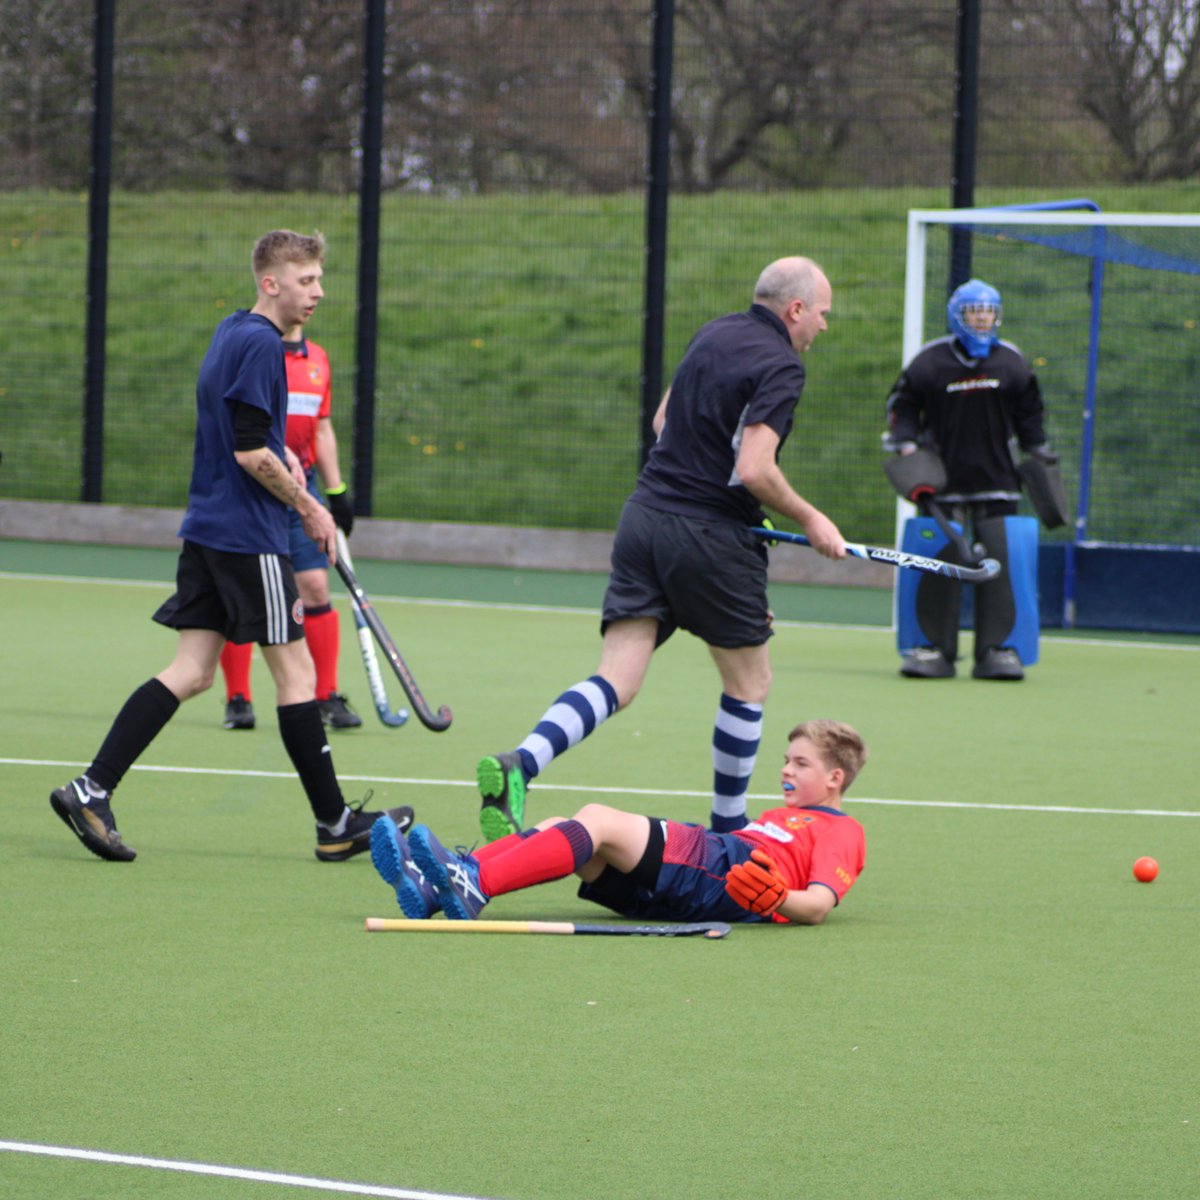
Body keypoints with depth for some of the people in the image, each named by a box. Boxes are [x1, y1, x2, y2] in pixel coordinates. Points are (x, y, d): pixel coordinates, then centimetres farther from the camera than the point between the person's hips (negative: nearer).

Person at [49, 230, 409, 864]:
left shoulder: (231, 332, 15)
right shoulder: (260, 343, -16)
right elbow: (251, 453, -20)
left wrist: (280, 455, 13)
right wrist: (308, 508, -10)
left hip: (208, 528, 9)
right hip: (249, 534, -9)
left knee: (190, 673, 6)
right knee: (295, 671, 0)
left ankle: (91, 789, -3)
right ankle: (336, 824, 7)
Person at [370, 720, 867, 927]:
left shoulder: (842, 830, 12)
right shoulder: (781, 817, 40)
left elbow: (820, 904, -6)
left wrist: (776, 900, -23)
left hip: (728, 872, -9)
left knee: (598, 820, -24)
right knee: (558, 828, -8)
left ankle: (475, 883, -43)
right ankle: (434, 886, -29)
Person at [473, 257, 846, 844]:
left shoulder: (713, 334, 14)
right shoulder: (781, 367, -11)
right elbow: (754, 470, -20)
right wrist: (809, 519, -6)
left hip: (645, 512, 7)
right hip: (711, 535, -7)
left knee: (616, 682, -2)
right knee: (750, 680, 14)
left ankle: (519, 763, -26)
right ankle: (728, 828, 21)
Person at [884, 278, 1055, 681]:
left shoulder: (1011, 363, 8)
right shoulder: (930, 361, 0)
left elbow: (1029, 411, 19)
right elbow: (902, 403, 8)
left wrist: (1039, 451, 13)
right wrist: (906, 444, -5)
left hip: (996, 481, 2)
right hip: (943, 479, -2)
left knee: (998, 561, -4)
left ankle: (994, 648, 1)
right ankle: (936, 648, 2)